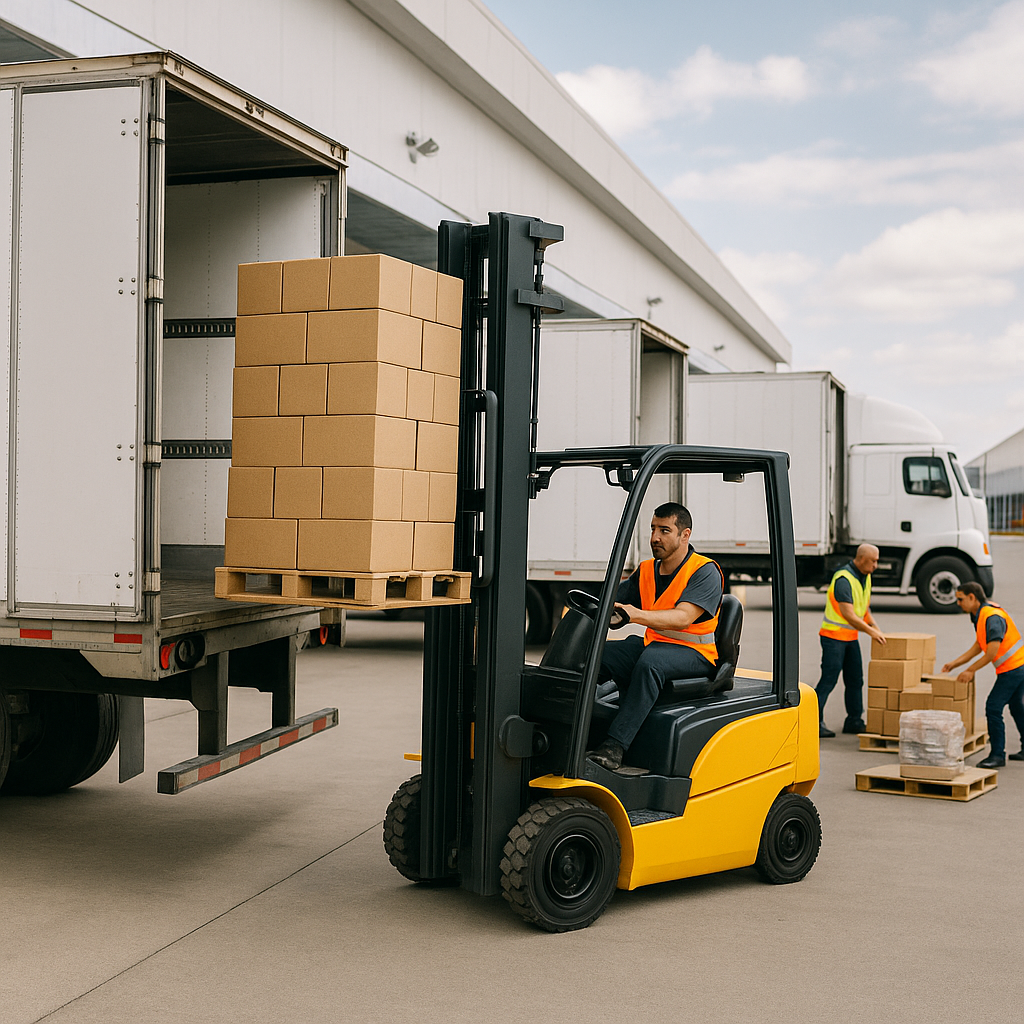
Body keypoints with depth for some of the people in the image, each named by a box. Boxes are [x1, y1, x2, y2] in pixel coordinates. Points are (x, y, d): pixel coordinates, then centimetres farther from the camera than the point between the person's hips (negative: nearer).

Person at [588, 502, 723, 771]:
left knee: (651, 661, -38)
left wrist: (637, 615, -39)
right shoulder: (646, 571, 13)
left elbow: (682, 617, -24)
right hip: (652, 643, 7)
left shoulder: (705, 572, -9)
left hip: (694, 652, -7)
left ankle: (614, 747, -43)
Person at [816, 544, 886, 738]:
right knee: (828, 680, -9)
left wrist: (875, 627, 6)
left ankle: (854, 721, 18)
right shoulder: (843, 579, -21)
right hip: (834, 635, -9)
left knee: (855, 680, 10)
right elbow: (848, 614, -24)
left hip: (851, 637, 9)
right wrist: (870, 631, -20)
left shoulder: (866, 577, 9)